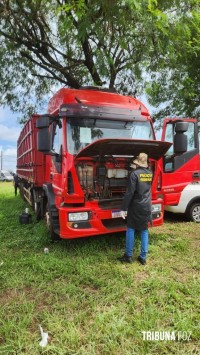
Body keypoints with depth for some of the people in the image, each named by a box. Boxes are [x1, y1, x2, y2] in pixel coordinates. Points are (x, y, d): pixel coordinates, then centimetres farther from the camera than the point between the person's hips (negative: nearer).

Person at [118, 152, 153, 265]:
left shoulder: (134, 174, -13)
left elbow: (129, 193, -17)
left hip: (136, 206, -5)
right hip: (147, 206, 5)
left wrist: (124, 208, -13)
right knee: (144, 231, 12)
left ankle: (128, 256, 14)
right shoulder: (150, 173, 6)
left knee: (130, 229, 8)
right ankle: (143, 257, 17)